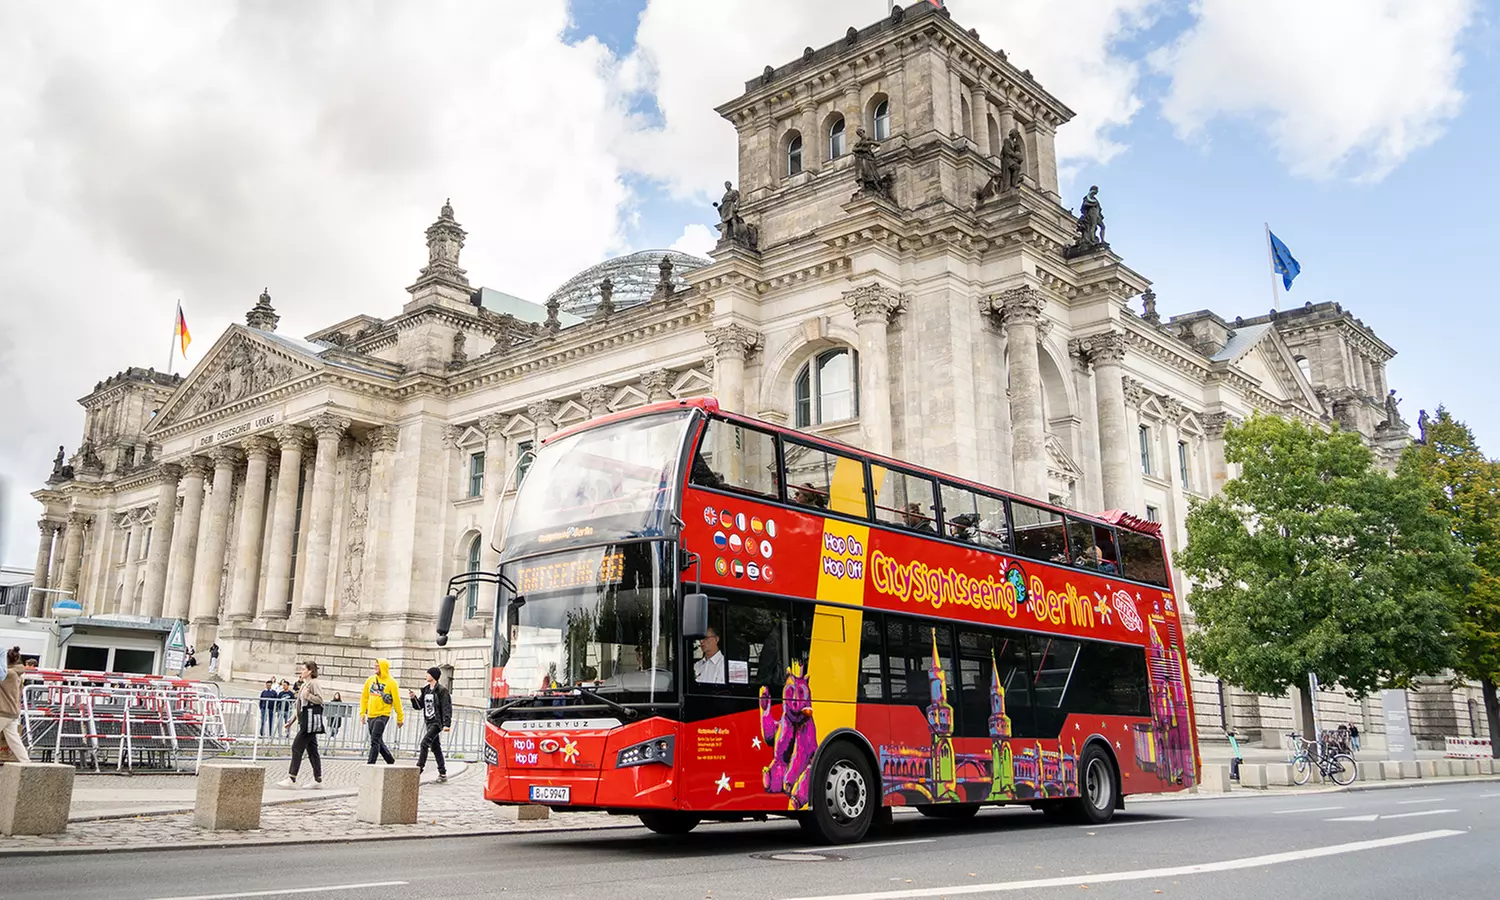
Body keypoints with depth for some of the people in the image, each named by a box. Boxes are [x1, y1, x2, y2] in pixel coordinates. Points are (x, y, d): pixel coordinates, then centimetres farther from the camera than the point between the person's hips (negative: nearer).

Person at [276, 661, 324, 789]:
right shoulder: (304, 684, 21)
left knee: (297, 747, -10)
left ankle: (291, 779, -8)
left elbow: (320, 699, -17)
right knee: (312, 750, 9)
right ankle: (318, 780, 10)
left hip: (311, 720, -10)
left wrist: (308, 695, -25)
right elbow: (298, 705, 25)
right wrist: (291, 720, 23)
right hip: (305, 721, 10)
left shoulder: (313, 683, -7)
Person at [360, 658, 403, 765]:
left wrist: (400, 718, -3)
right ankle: (391, 761, 28)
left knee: (375, 740, -13)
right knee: (378, 741, 13)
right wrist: (362, 713, 9)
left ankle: (370, 764, -11)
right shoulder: (370, 680, 7)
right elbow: (364, 697, 14)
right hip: (371, 716, 6)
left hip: (383, 715, -6)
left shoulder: (391, 682, -7)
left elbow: (397, 701, -5)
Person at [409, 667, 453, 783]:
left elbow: (447, 708, -15)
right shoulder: (426, 690, 13)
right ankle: (442, 773, 14)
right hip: (429, 722, 8)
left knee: (424, 743, -18)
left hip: (437, 722, -8)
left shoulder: (442, 690, -10)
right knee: (435, 747, 9)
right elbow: (419, 705, 16)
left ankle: (418, 770, -16)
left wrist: (447, 724, -22)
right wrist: (414, 698, -4)